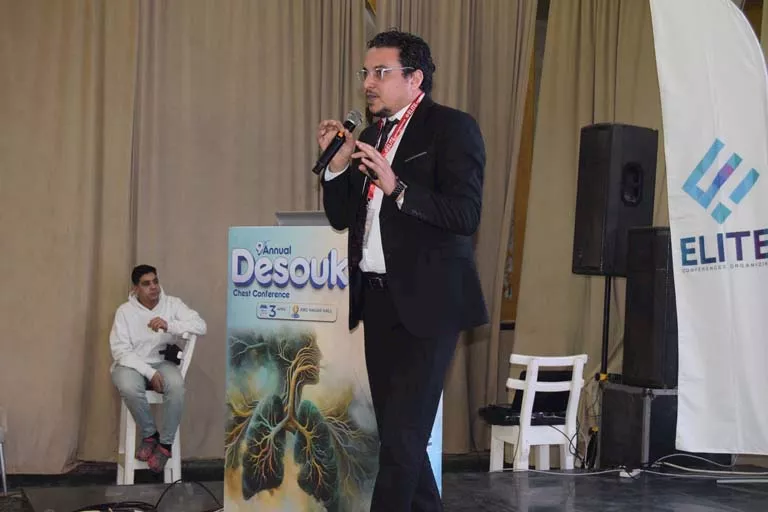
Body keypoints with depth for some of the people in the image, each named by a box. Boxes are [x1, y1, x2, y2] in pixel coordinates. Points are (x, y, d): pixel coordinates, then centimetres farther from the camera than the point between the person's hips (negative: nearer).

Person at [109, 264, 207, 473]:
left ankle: (165, 443, -19)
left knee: (176, 385, -34)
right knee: (128, 387, -37)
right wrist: (149, 372, -22)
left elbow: (200, 326, -12)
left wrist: (169, 325, -27)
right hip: (131, 364, -1)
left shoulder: (172, 304, -1)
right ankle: (150, 434, -12)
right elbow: (120, 351, -12)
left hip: (162, 362, 1)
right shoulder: (125, 311, -6)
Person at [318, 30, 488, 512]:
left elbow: (466, 215, -16)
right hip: (377, 297, 7)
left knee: (403, 432, -7)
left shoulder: (451, 127, -7)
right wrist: (336, 162, 0)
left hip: (426, 300, -7)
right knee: (395, 431, 12)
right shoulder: (370, 135, 15)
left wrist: (396, 186, -25)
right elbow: (342, 216, 15)